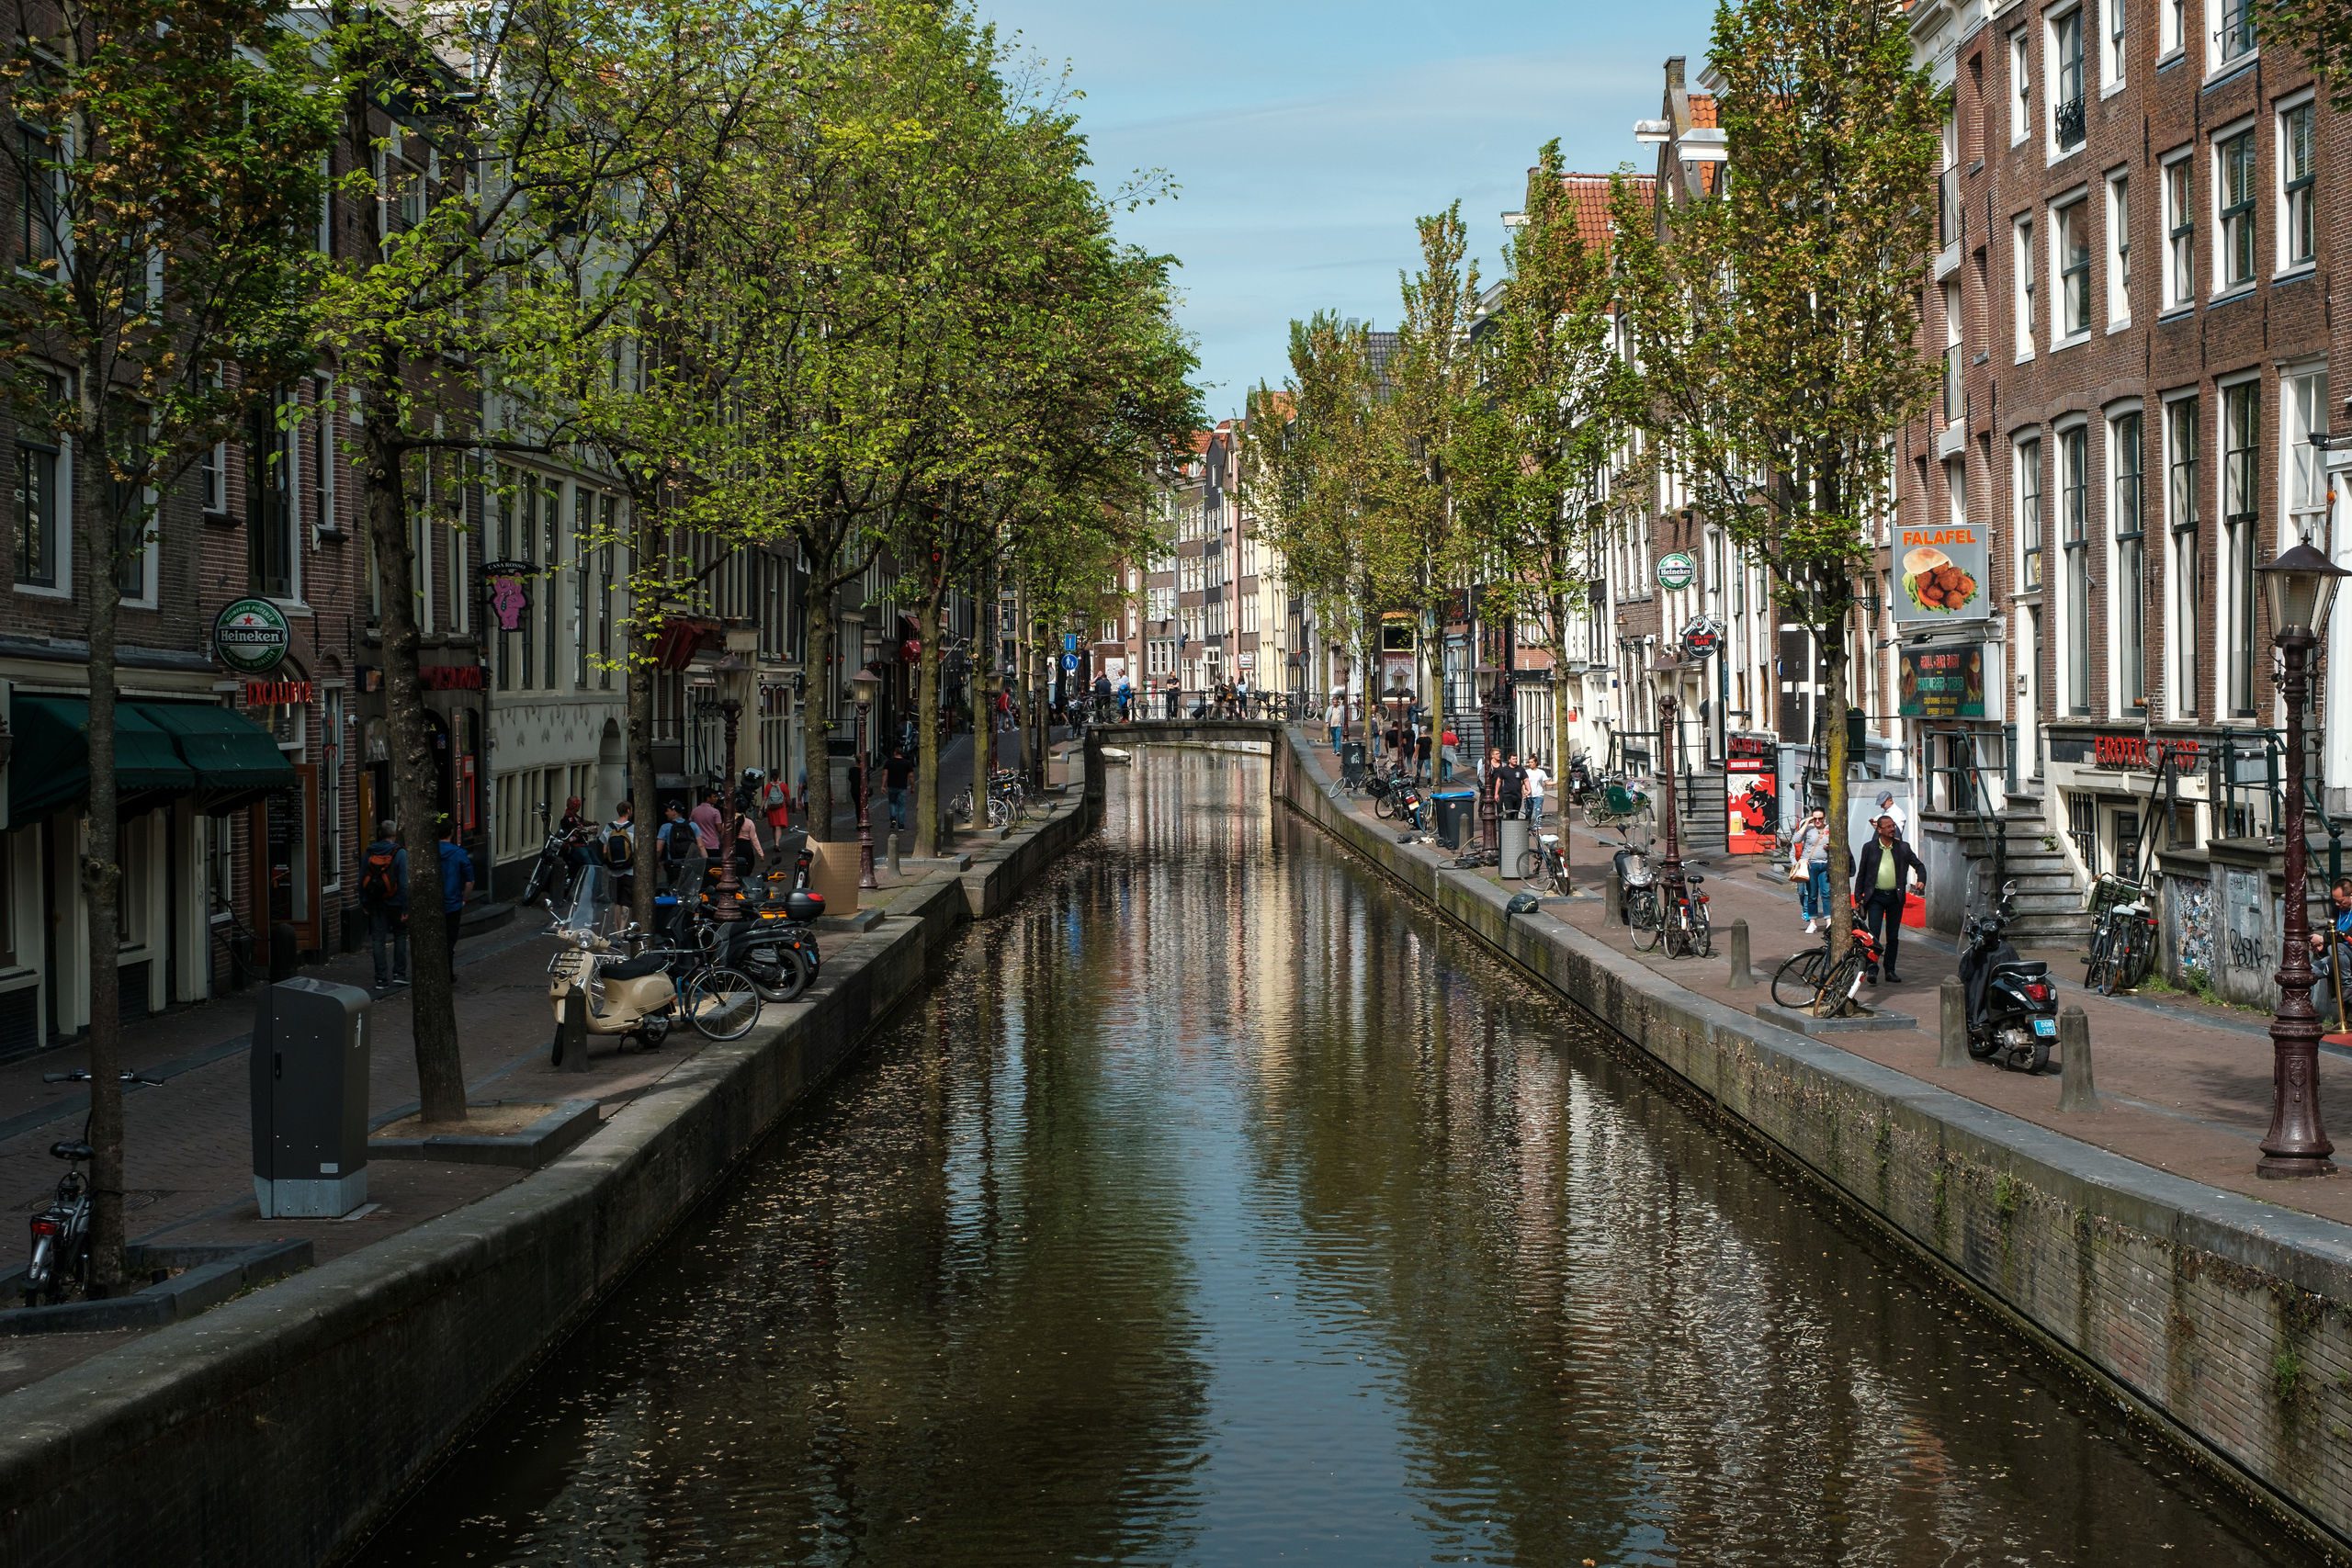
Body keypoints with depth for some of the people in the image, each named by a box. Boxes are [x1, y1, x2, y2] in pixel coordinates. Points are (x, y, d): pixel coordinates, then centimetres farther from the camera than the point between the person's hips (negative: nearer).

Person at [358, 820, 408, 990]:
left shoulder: (368, 853, 1)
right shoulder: (399, 853, -11)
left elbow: (362, 880, 4)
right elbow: (404, 883, -14)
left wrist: (364, 903, 12)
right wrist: (405, 908, -11)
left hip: (375, 904, 3)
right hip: (394, 903, -3)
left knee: (379, 940, 5)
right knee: (400, 935, 15)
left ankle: (381, 979, 4)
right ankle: (399, 973, 13)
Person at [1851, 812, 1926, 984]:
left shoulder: (1903, 847, 4)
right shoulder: (1869, 848, 2)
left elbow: (1919, 865, 12)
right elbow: (1861, 874, 6)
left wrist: (1922, 881, -9)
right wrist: (1858, 897, 2)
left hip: (1895, 897, 2)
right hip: (1876, 897, -2)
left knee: (1893, 937, 8)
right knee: (1874, 934, -10)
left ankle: (1890, 971, 17)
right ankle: (1872, 971, -7)